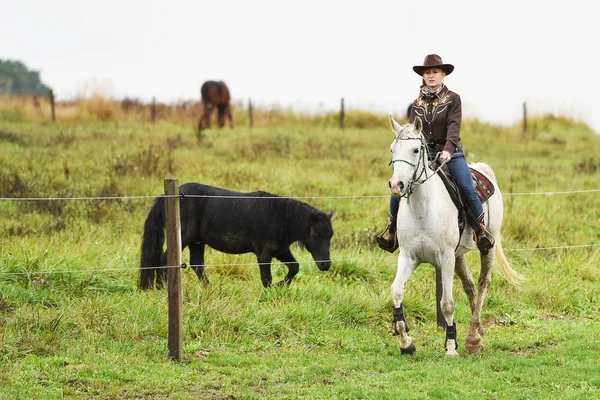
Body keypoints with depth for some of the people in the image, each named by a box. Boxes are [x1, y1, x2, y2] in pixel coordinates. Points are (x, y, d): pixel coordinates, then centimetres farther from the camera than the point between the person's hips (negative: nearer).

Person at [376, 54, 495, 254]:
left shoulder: (452, 99, -1)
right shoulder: (418, 103, 11)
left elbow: (453, 127, -14)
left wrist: (448, 150, -29)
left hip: (450, 153, -3)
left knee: (468, 189, -22)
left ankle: (481, 231, -6)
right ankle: (392, 232, 4)